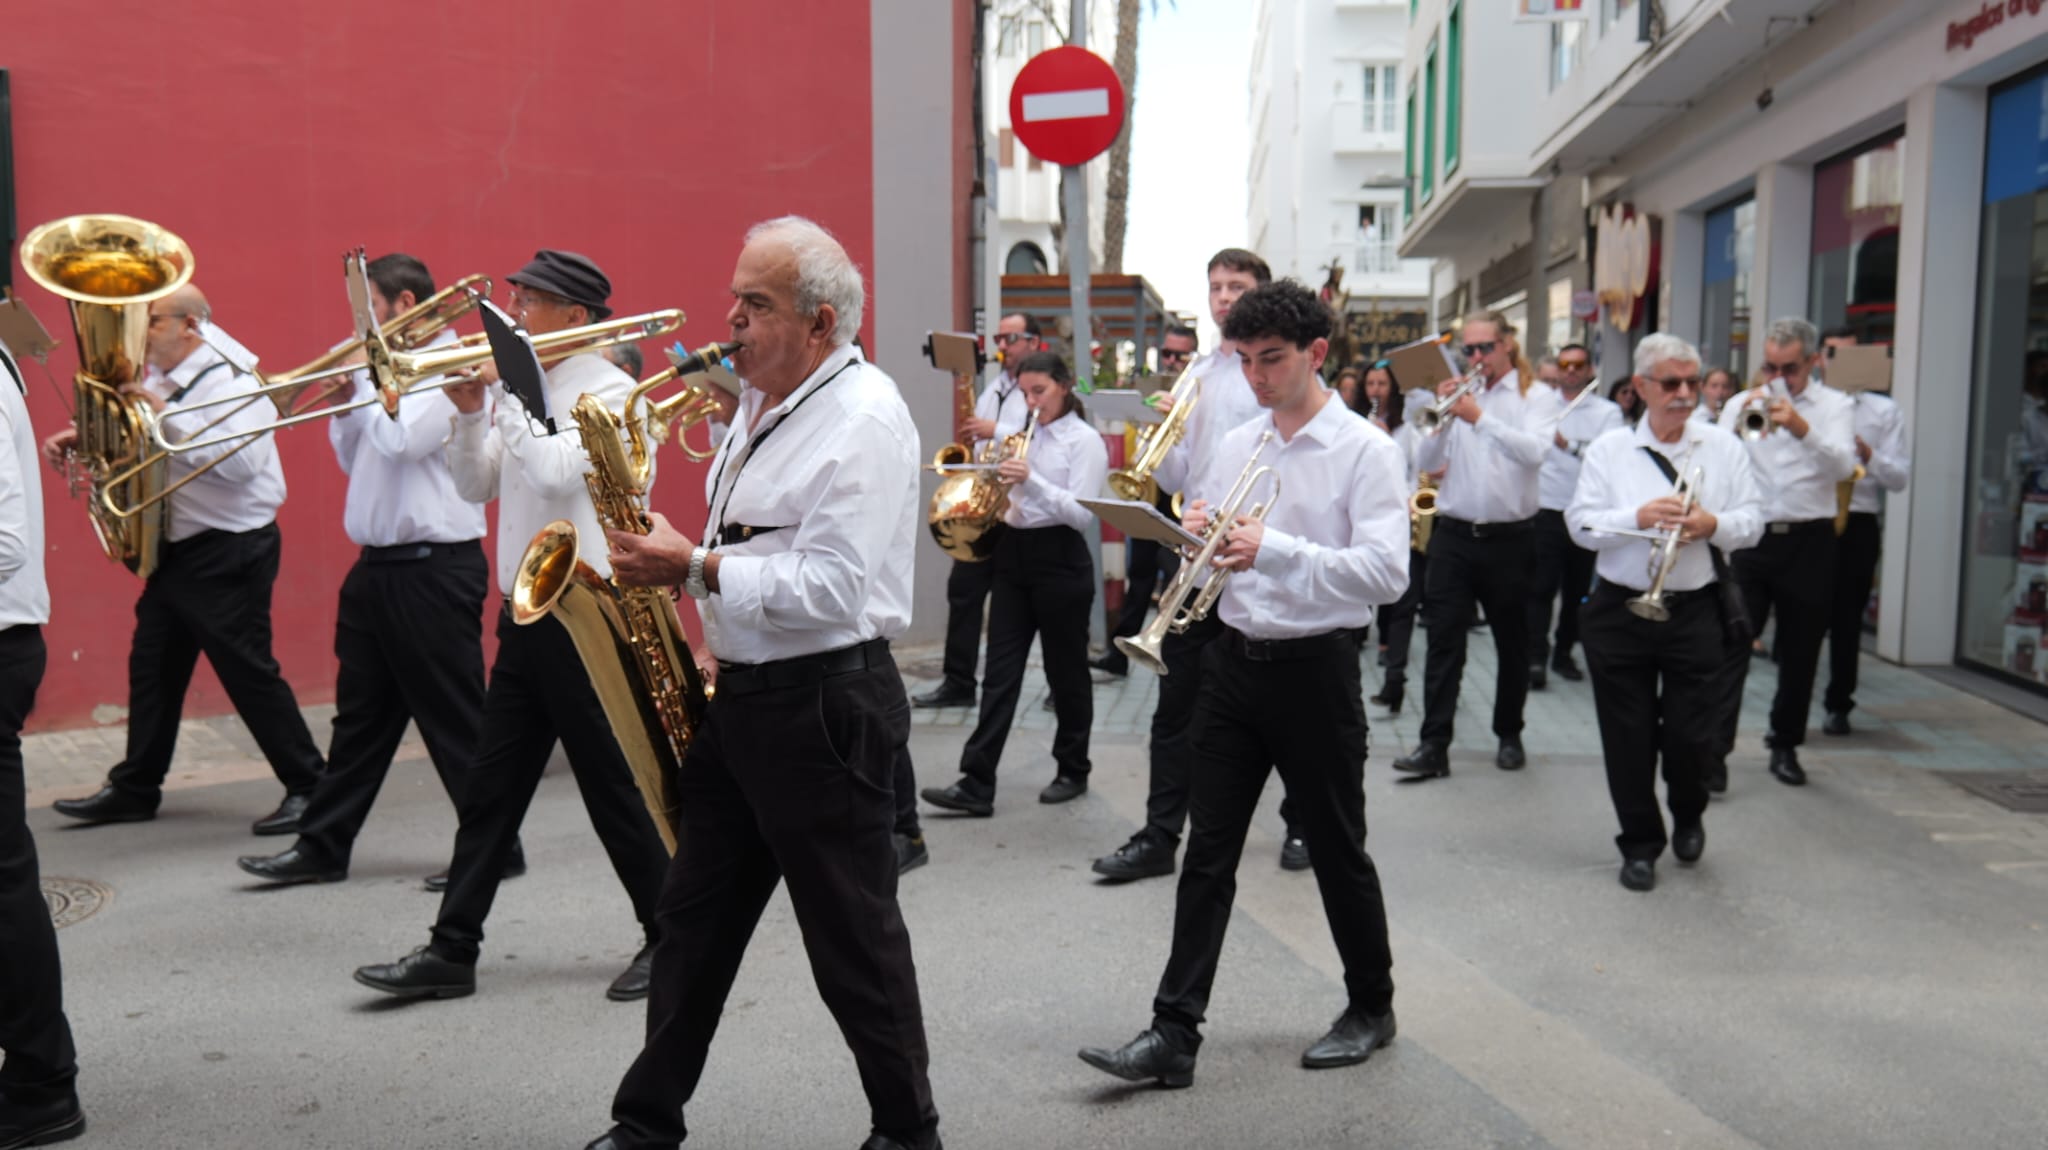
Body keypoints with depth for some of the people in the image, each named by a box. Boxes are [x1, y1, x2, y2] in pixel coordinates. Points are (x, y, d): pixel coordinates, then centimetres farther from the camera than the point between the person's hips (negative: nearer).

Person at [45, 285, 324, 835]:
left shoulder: (230, 380, -17)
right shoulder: (162, 379, 10)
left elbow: (238, 463, -30)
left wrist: (165, 413, -29)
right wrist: (79, 437, 7)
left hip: (229, 552, -9)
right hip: (178, 549, 9)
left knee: (248, 673, -5)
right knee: (151, 668, 14)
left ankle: (308, 789, 5)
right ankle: (134, 789, 26)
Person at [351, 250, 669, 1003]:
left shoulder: (609, 390, -11)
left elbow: (555, 472, -27)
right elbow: (476, 487, 12)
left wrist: (508, 387, -18)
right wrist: (471, 411, -2)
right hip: (527, 621, 8)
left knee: (613, 788, 2)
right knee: (487, 791, 11)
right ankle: (452, 952, 20)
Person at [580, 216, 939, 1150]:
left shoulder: (865, 419, -16)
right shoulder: (762, 400, 13)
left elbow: (832, 588, -24)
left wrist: (695, 569, -20)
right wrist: (716, 643, 12)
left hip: (824, 705, -9)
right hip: (740, 692, 9)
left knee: (853, 933, 3)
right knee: (695, 916, 16)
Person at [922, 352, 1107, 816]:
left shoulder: (1085, 440, -7)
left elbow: (1083, 515, -17)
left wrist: (1031, 480, -25)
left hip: (1060, 560, -6)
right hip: (1013, 555, 6)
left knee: (1065, 671, 6)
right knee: (1000, 671, 1)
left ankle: (1072, 771, 22)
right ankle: (977, 783, -2)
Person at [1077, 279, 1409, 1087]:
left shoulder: (1366, 451, -9)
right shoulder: (1235, 447, 9)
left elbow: (1386, 572, -19)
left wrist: (1276, 548, -27)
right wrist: (1199, 534, -6)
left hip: (1315, 667, -5)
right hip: (1234, 659, 5)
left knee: (1337, 851, 10)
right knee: (1208, 853, 4)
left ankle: (1371, 1008, 31)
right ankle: (1175, 1033, 9)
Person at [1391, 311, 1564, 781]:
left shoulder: (1538, 396, 0)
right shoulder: (1459, 393, 7)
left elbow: (1534, 452, -19)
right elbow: (1425, 462, 1)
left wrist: (1480, 418, -26)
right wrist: (1444, 417, -14)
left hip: (1509, 538, -1)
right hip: (1454, 534, 2)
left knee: (1512, 642, 11)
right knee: (1443, 640, -3)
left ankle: (1509, 736, 26)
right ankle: (1433, 744, -2)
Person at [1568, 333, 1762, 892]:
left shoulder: (1724, 447, 6)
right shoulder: (1609, 448, 2)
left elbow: (1752, 522, 4)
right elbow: (1580, 522, -4)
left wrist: (1712, 524, -16)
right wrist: (1638, 517, -19)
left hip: (1695, 610, 1)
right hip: (1620, 610, 0)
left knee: (1691, 732, 2)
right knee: (1628, 735, 5)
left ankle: (1688, 815, 34)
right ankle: (1640, 843, 20)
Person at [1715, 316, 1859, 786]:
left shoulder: (1834, 406, 5)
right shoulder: (1742, 403, 9)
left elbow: (1844, 466, -12)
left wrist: (1802, 429, -29)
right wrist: (1741, 425, -21)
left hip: (1808, 542, 0)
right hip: (1749, 537, 0)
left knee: (1799, 653, 9)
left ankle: (1785, 745, 24)